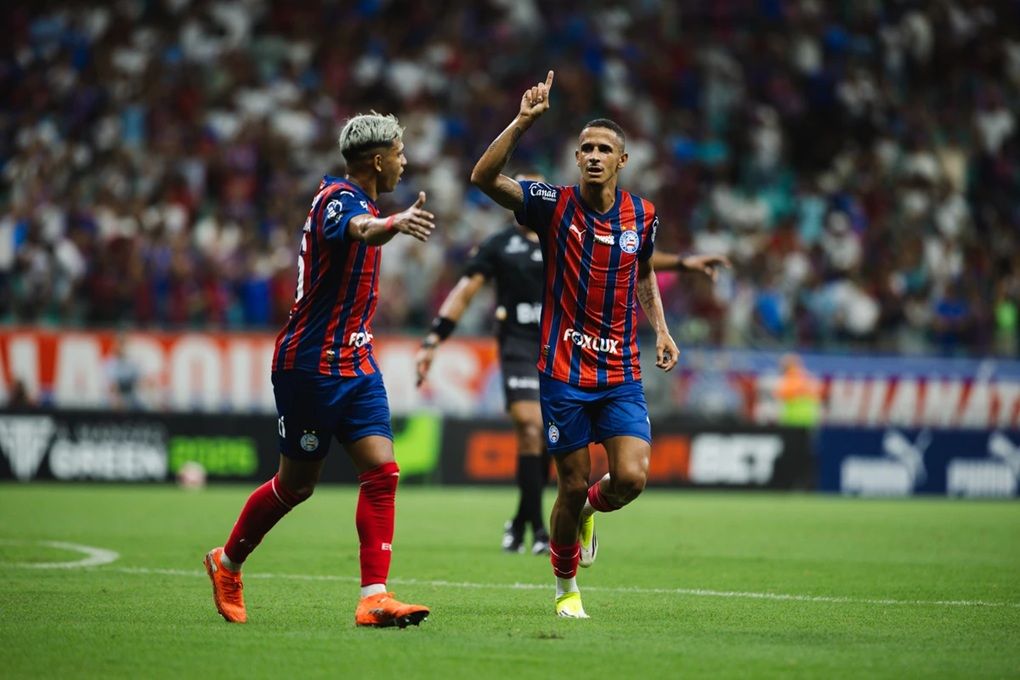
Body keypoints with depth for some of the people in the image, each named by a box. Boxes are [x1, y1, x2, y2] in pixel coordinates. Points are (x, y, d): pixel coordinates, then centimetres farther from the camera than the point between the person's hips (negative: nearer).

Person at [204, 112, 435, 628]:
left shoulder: (351, 196, 12)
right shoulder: (340, 198, -18)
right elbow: (358, 231, -44)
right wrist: (395, 224, -63)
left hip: (355, 363, 9)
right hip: (311, 364, -9)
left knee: (381, 470, -7)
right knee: (298, 482, 5)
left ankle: (374, 597, -11)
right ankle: (227, 563, 28)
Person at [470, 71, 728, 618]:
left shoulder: (642, 216, 3)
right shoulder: (555, 205, -6)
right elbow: (484, 177, -19)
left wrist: (661, 328, 11)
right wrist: (523, 122, -28)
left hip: (622, 374, 2)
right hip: (563, 372, -2)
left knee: (631, 477, -14)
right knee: (573, 486, 1)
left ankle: (592, 509, 22)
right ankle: (566, 588, 24)